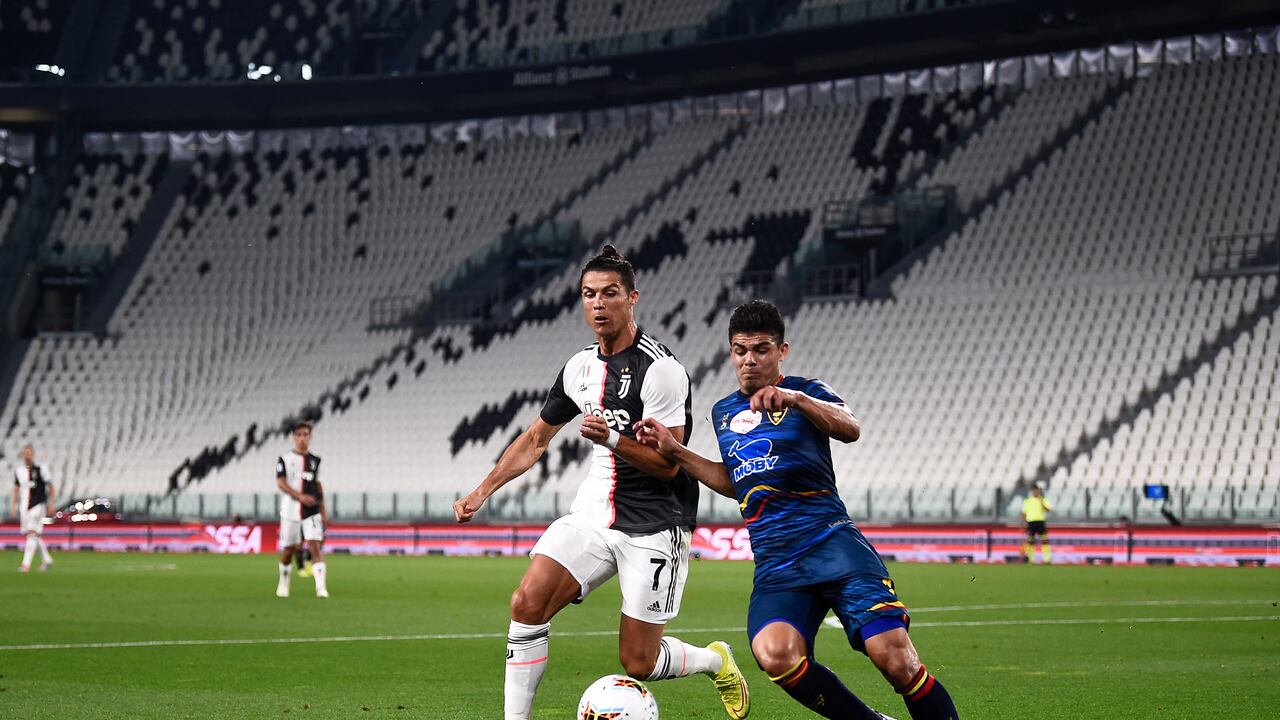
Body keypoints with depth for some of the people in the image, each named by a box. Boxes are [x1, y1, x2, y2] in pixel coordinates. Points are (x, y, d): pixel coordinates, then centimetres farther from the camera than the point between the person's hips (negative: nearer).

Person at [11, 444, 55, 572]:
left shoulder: (41, 469, -6)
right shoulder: (19, 471, 7)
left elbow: (51, 488, 0)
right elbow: (16, 489, 19)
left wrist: (51, 505, -5)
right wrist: (14, 505, 14)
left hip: (38, 506, -5)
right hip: (24, 507, 5)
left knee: (32, 533, -14)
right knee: (33, 536, 11)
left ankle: (26, 564, -17)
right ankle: (46, 559, 28)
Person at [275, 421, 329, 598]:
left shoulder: (315, 461, 10)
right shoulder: (285, 459, 0)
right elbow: (281, 483, -9)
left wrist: (323, 510, 18)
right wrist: (300, 496, -22)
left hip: (312, 511, 1)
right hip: (291, 510, -1)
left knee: (315, 546, -13)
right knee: (288, 549, 8)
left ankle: (321, 587, -21)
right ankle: (283, 582, 32)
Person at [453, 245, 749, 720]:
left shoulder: (660, 368, -14)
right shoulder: (580, 367, 8)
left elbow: (667, 463, -16)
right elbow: (535, 438, 20)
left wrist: (612, 439, -32)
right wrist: (482, 492, 13)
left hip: (653, 526, -6)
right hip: (593, 514, 6)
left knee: (638, 663, -1)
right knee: (527, 603, -18)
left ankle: (714, 660, 31)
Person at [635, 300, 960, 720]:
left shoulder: (805, 392, 4)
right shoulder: (723, 412, 21)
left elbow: (850, 429, -17)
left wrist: (795, 399, -32)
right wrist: (674, 452, 23)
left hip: (832, 544, -4)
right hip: (775, 565, 4)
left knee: (895, 658, -21)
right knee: (774, 654, -28)